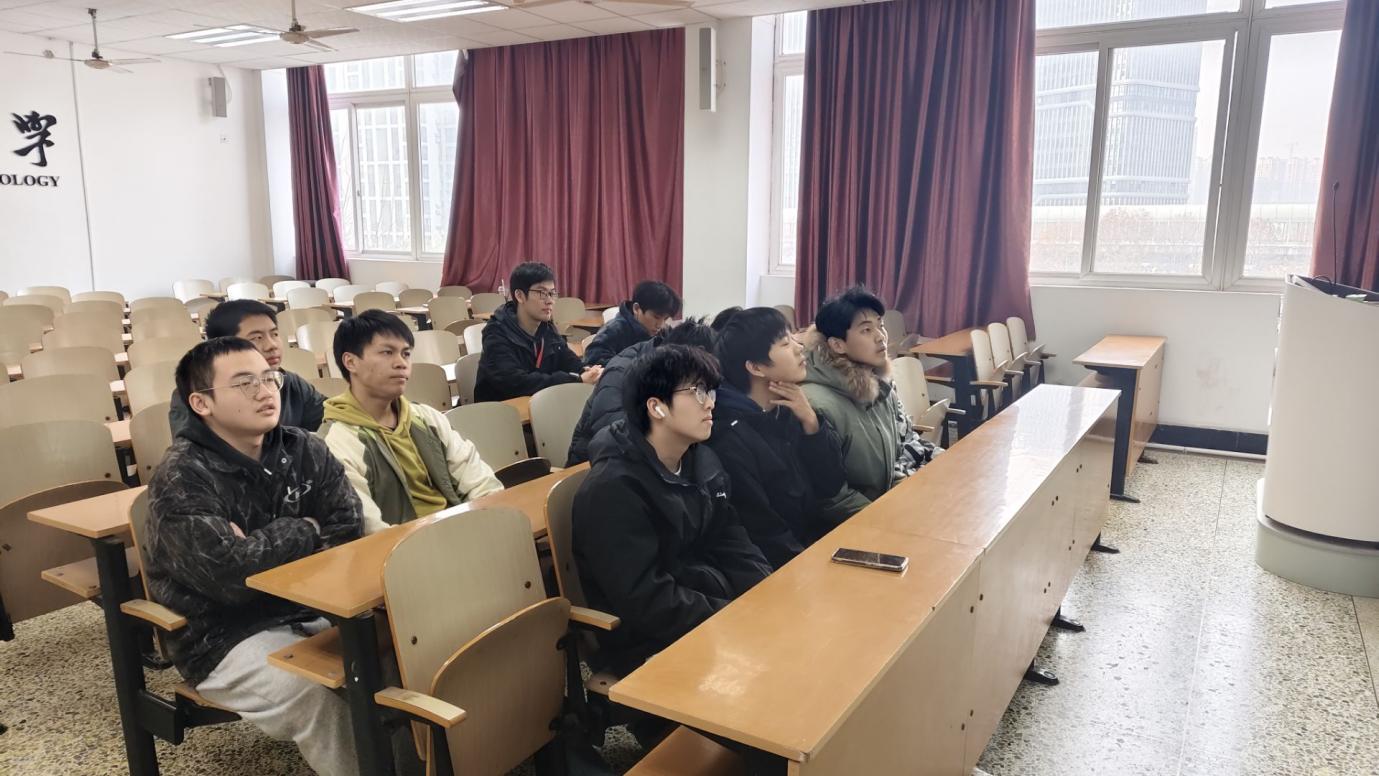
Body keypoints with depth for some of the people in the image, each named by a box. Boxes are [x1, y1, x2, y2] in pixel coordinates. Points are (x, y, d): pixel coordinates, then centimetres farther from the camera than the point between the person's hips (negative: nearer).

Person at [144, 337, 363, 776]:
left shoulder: (304, 451, 3)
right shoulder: (181, 478, -15)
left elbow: (347, 529, -3)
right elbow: (230, 575, -26)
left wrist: (266, 547, -16)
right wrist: (302, 532, -11)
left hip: (309, 610, 5)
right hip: (224, 636, -5)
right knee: (323, 692, -30)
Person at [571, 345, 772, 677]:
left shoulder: (703, 462, 6)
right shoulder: (613, 490, -20)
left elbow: (732, 548, 7)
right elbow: (646, 603, -24)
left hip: (713, 603, 8)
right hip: (650, 641, -8)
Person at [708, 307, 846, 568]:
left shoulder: (789, 410, 1)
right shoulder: (730, 440, -20)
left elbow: (831, 485, -1)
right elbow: (765, 542, -18)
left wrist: (810, 422, -12)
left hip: (818, 540, 6)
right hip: (787, 567, -6)